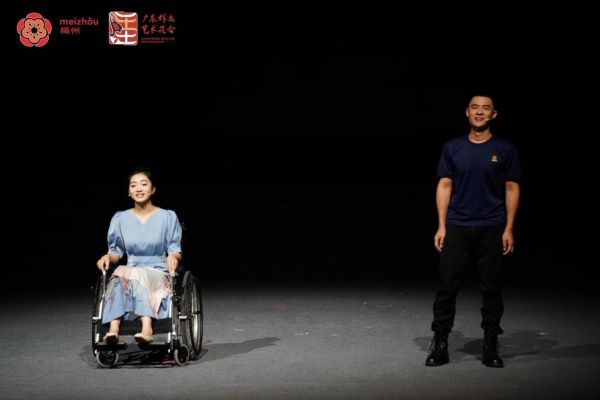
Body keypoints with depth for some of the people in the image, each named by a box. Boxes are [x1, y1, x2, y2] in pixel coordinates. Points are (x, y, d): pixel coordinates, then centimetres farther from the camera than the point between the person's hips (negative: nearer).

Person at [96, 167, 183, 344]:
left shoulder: (167, 217, 3)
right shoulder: (120, 219, 9)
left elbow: (175, 250, 3)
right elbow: (117, 251, 12)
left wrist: (173, 256, -21)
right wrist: (108, 256, -11)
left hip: (159, 274, -2)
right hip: (132, 273, 2)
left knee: (137, 276, -36)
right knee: (120, 274, -34)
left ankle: (146, 329, -53)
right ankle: (113, 329, -51)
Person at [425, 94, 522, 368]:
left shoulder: (505, 149, 1)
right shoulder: (452, 148, 5)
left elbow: (512, 189, 2)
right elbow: (444, 186, 6)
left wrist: (509, 229, -5)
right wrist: (441, 227, -1)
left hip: (492, 229, -1)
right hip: (456, 228, 1)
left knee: (491, 289, 4)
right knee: (447, 287, 0)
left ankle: (490, 348, 13)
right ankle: (439, 347, 6)